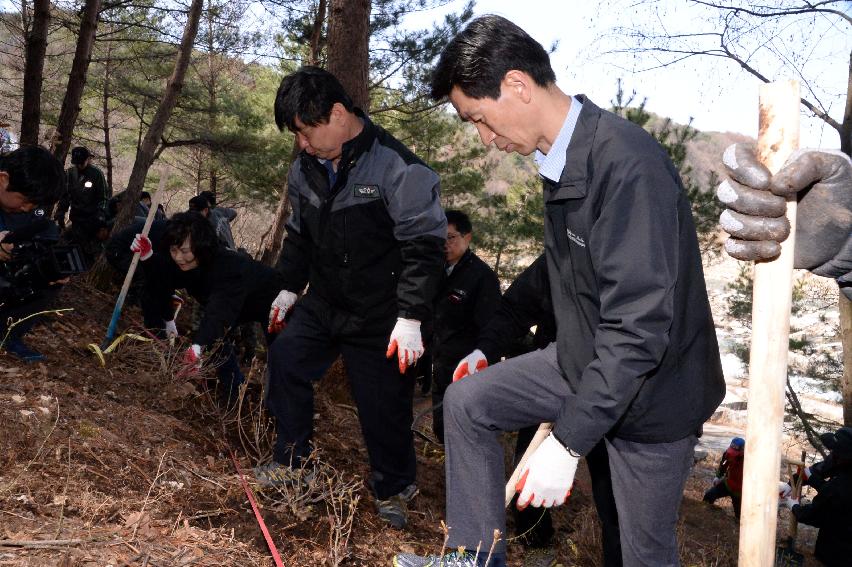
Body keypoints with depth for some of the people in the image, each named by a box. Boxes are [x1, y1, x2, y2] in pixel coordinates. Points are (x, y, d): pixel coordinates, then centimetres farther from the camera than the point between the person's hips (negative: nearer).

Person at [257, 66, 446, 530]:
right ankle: (291, 459, 22)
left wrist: (410, 318, -21)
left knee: (384, 404, 1)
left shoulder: (397, 169, -20)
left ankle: (393, 489, 25)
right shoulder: (305, 169, 2)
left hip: (380, 315, -6)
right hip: (323, 301, 6)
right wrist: (289, 288, 18)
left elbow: (424, 247, -19)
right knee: (285, 360, 1)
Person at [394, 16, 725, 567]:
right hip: (585, 357, 8)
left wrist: (568, 441, -31)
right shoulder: (561, 158, 0)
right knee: (467, 402, 8)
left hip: (650, 387, -8)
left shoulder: (627, 163, -30)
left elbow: (639, 326, -32)